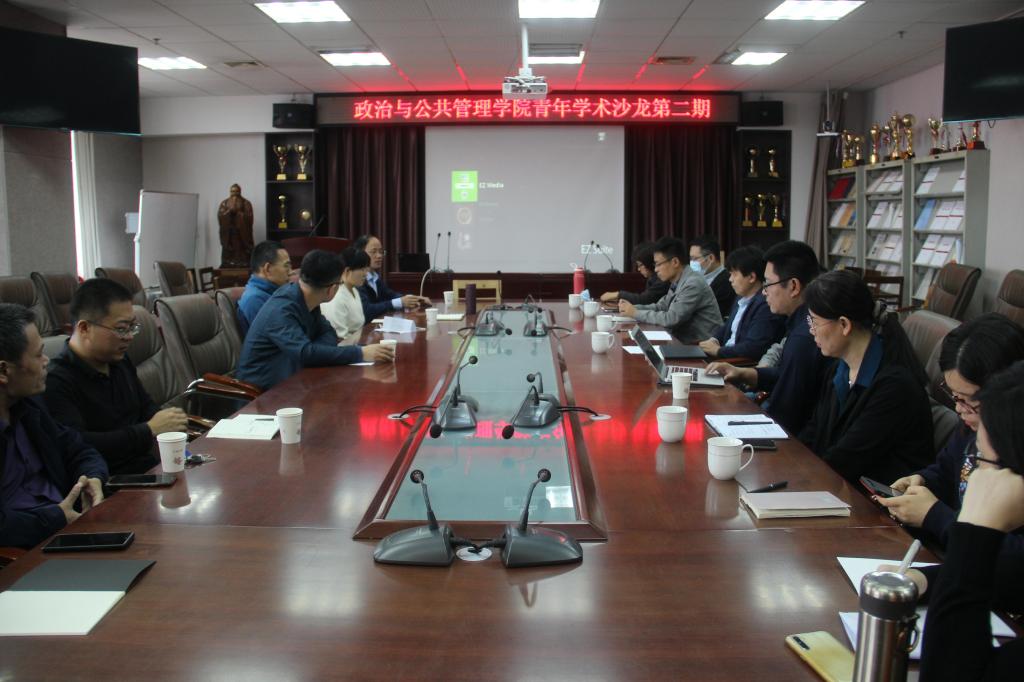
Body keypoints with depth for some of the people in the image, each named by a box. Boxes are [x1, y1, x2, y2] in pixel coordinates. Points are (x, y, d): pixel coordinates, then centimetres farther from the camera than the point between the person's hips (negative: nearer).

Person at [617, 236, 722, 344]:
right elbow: (660, 307, 15)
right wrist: (632, 308, 0)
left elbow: (671, 319, -23)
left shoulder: (693, 284, -19)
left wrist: (636, 313, -15)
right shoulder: (676, 283, 7)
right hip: (685, 341, 7)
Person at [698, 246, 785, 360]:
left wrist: (718, 351, -14)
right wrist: (714, 340, 3)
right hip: (727, 358, 8)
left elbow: (753, 348, -23)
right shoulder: (741, 298, 11)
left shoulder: (766, 305, -18)